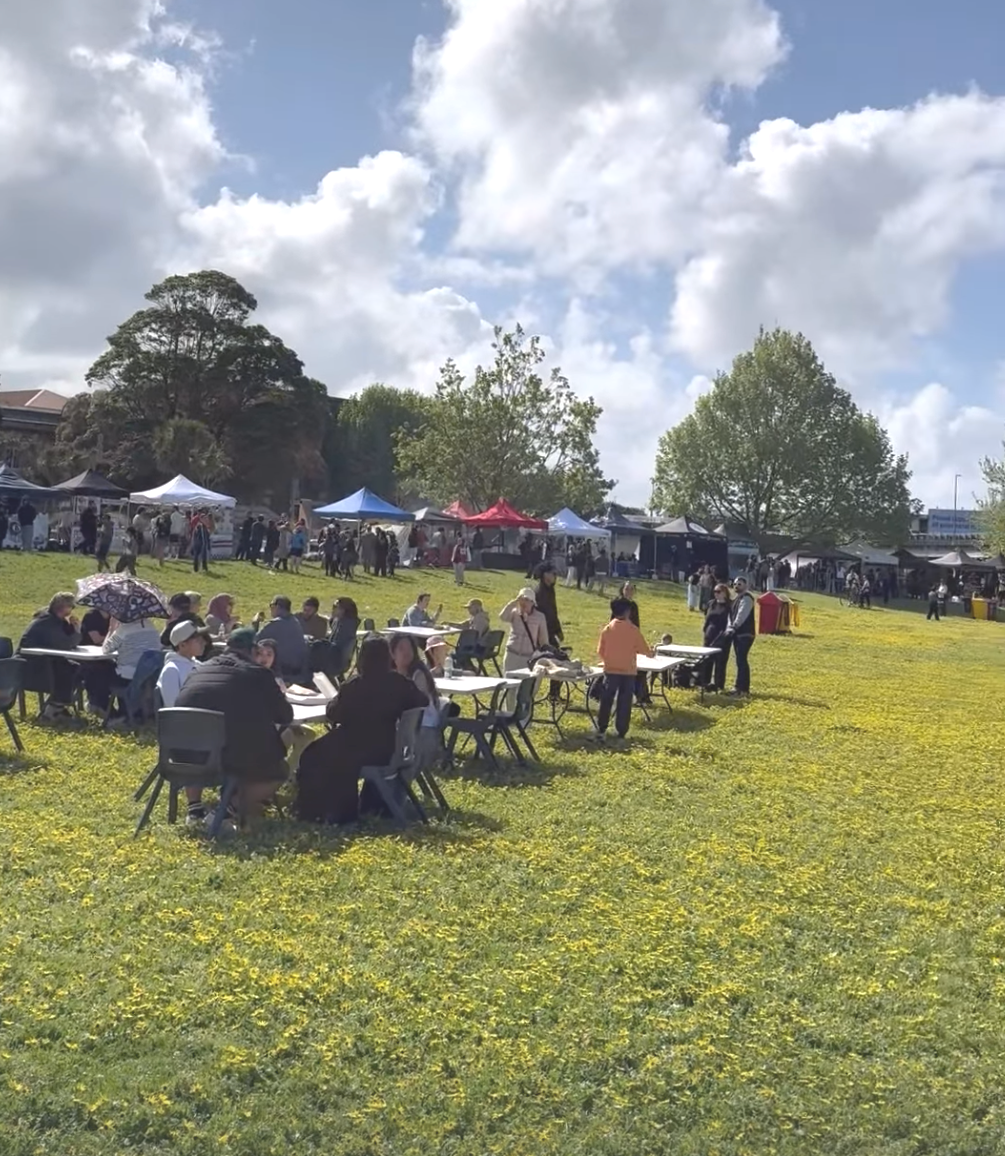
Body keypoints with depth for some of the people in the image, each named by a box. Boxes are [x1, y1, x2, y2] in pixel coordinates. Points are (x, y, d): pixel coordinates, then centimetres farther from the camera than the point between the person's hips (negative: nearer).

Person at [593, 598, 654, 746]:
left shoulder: (607, 629, -3)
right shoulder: (633, 630, -8)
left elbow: (600, 651, 3)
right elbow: (644, 649, 1)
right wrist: (650, 652, 24)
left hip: (611, 670, 1)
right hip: (628, 671, -1)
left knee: (606, 701, 9)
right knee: (624, 703, 5)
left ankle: (601, 730, 6)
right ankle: (621, 734, 6)